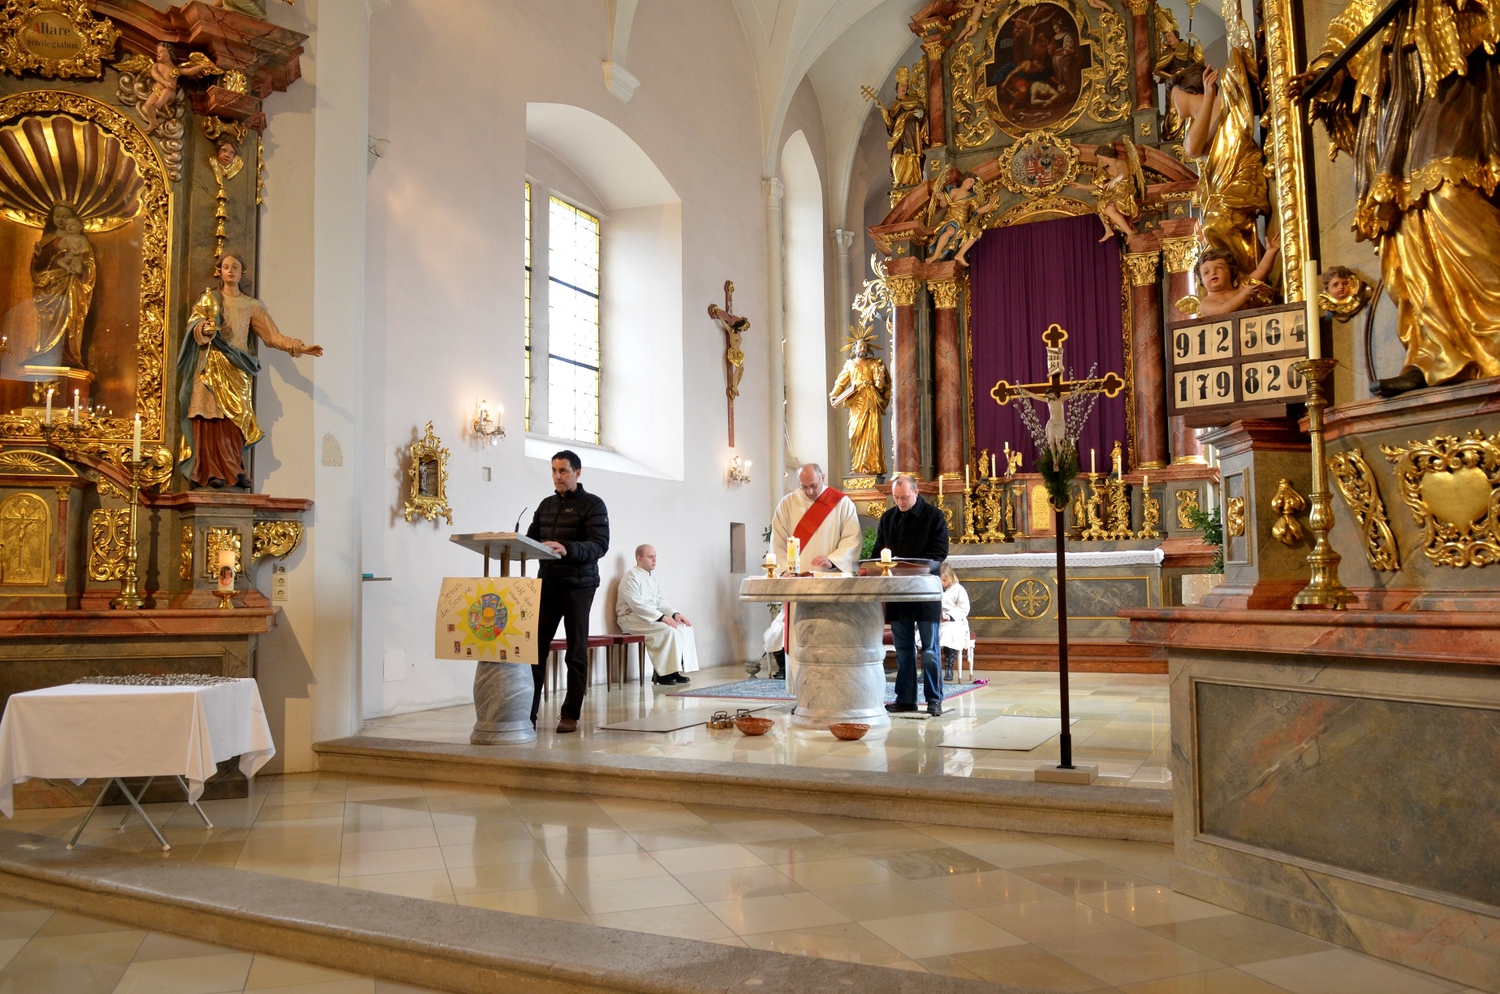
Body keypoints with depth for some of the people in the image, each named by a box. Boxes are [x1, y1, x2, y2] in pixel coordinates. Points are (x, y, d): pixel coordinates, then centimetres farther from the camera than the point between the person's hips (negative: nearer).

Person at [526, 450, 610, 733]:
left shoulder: (592, 505, -3)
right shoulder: (546, 505, 16)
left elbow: (600, 545, -15)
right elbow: (531, 540, 15)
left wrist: (567, 549, -31)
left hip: (578, 586, -5)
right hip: (547, 584, 5)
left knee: (576, 652, 3)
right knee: (535, 648, -1)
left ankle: (570, 715, 10)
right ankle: (527, 713, 4)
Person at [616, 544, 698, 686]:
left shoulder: (652, 576, 15)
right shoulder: (631, 577, -11)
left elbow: (660, 602, 14)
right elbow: (637, 605, -21)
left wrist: (675, 614, -4)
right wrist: (661, 617, -26)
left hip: (652, 616, 9)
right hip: (633, 618, -9)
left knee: (684, 626, -9)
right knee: (668, 630, -28)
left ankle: (677, 669, -10)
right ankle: (663, 673, -19)